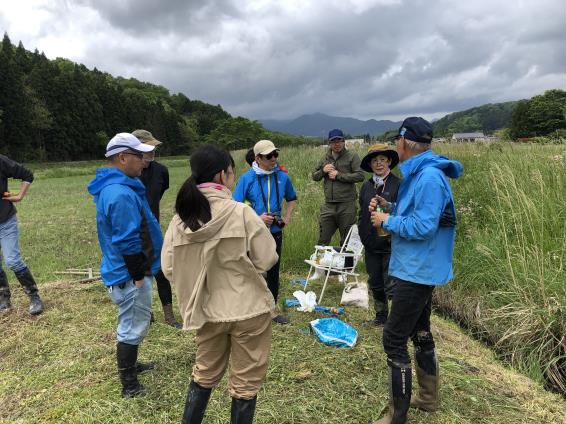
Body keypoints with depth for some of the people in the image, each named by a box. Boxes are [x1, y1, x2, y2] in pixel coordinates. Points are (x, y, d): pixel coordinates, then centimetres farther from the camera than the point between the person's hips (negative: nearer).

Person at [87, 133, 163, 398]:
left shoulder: (110, 187, 9)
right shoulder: (121, 194, -26)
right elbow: (128, 243, -26)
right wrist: (138, 275, -17)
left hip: (126, 271, 10)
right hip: (130, 275, -10)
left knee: (131, 324, 25)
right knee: (133, 327, 3)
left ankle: (129, 366, 43)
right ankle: (130, 386, 18)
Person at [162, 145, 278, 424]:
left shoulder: (179, 219, -7)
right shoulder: (241, 213, -19)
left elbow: (169, 268, -1)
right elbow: (267, 258, -12)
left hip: (208, 310, 4)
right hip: (248, 309, -4)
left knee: (205, 374, 25)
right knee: (245, 382, 14)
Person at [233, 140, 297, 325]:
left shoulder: (282, 176, -1)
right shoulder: (247, 178, -12)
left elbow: (292, 199, 17)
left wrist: (287, 217, 2)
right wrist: (257, 218, -18)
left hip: (276, 232, 4)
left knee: (274, 272, 15)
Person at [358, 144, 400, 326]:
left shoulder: (398, 184, -10)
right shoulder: (366, 186, 8)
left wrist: (391, 231, -18)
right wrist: (363, 235, 10)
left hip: (390, 246, -6)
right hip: (371, 246, 6)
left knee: (391, 285, 0)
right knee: (375, 284, 18)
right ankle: (381, 316, 34)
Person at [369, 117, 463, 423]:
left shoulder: (429, 177, -22)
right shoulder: (418, 174, 10)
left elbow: (424, 226, -27)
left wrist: (388, 221, -15)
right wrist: (389, 208, 5)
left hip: (417, 271, -11)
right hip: (419, 269, 11)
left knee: (394, 340, -4)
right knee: (419, 332, 21)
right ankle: (428, 397, 39)